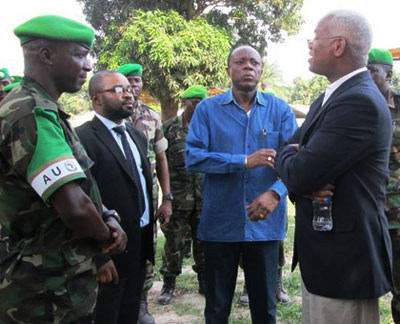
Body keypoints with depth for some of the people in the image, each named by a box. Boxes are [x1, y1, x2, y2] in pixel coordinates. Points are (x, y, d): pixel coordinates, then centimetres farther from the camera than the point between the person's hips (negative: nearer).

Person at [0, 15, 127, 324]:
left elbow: (75, 189, 15)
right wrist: (106, 234, -11)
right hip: (48, 291, -9)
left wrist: (108, 218, -4)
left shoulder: (43, 111, 9)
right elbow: (75, 208, -32)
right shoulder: (32, 115, -23)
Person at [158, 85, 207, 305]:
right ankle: (169, 284, 18)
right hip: (178, 196, -2)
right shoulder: (169, 128, 0)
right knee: (174, 240, 4)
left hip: (205, 196, 3)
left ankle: (204, 282, 25)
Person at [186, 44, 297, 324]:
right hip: (220, 223, 0)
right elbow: (193, 157, -11)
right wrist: (244, 162, -19)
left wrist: (275, 193, -24)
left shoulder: (280, 110, 3)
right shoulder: (207, 109, 0)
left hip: (265, 222, 1)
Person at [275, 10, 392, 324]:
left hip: (343, 261, -9)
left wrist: (287, 155, -2)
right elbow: (291, 152, 11)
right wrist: (306, 184, -11)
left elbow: (300, 175, -25)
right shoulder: (327, 99, 12)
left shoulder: (360, 102, -21)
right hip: (322, 252, 9)